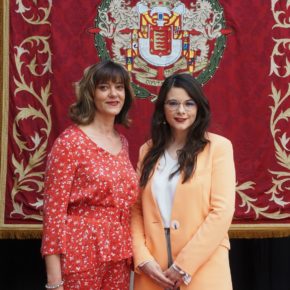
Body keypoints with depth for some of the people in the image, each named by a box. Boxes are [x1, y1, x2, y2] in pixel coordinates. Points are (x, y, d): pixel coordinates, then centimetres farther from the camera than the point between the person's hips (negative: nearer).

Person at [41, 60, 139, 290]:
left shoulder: (123, 143, 9)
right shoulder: (70, 141, -9)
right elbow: (54, 208, -12)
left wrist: (132, 254, 10)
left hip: (119, 255, 6)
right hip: (81, 254, -6)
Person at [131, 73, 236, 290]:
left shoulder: (218, 147, -4)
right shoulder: (148, 151, 8)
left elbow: (222, 211, -10)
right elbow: (136, 209, 6)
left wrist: (184, 265, -12)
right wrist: (143, 259, -8)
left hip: (202, 269, -3)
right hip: (154, 271, 3)